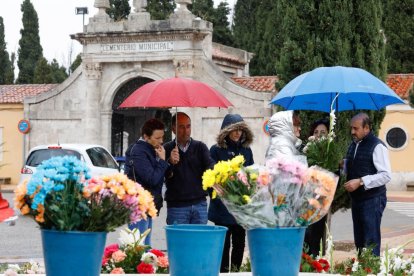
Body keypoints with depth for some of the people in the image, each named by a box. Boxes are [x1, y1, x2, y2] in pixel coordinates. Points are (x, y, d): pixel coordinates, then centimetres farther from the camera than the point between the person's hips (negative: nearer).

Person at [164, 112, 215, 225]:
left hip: (199, 204, 2)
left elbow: (210, 164, -7)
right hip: (176, 206, -2)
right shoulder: (167, 149, 4)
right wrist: (170, 162, -27)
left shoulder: (200, 147, 9)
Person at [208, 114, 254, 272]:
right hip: (223, 206, -4)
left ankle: (236, 271, 19)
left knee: (239, 243, 9)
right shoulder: (216, 150, -5)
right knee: (224, 244, 3)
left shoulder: (246, 150, 9)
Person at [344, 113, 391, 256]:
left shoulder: (377, 146, -13)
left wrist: (360, 182, -23)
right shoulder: (353, 146, 12)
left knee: (371, 241, -8)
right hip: (356, 199, 8)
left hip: (372, 199, -8)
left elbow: (386, 175, -18)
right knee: (359, 240, 12)